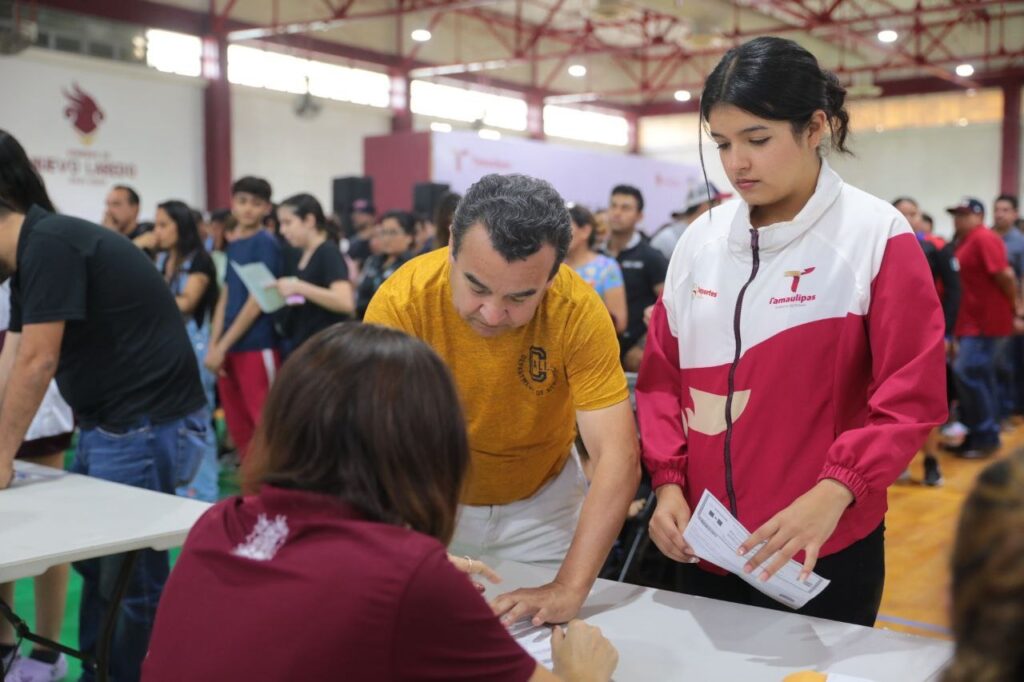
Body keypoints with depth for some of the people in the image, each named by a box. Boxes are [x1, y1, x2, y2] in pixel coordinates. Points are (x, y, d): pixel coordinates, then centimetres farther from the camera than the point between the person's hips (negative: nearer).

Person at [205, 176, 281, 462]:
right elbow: (225, 298, 13)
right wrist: (213, 346, 2)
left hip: (257, 347, -8)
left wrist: (223, 346, -13)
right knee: (238, 428, 13)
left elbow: (257, 301, -14)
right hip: (229, 347, 8)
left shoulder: (266, 243, -8)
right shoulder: (233, 244, 14)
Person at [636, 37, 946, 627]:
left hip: (826, 552, -4)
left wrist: (833, 494, -24)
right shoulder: (701, 239, 4)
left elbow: (911, 399, -13)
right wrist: (670, 483, -5)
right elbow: (662, 377, 7)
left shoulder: (878, 236, -9)